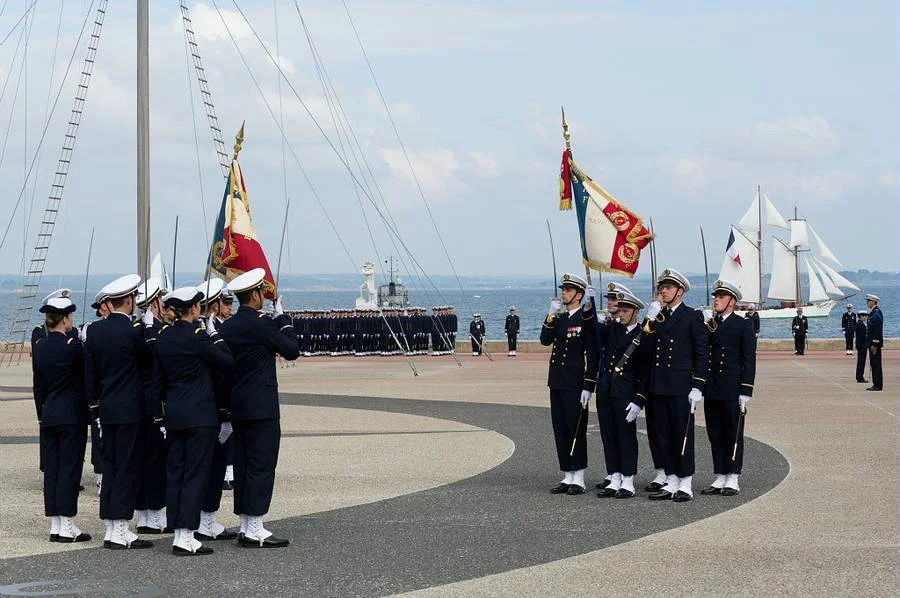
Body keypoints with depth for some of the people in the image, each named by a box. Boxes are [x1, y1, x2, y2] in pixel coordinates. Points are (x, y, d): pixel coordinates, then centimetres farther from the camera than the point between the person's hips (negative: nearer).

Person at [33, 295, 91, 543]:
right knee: (70, 468, -3)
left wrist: (42, 415, 17)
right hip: (72, 416, -6)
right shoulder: (73, 345, -15)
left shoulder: (39, 346, 5)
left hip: (49, 417, 6)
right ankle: (67, 526, -3)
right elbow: (87, 375, -5)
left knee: (51, 469, 8)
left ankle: (55, 526, 11)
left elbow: (38, 387, 11)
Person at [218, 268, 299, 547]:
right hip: (262, 408, -8)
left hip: (238, 408, 8)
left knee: (243, 466, 11)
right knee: (261, 466, -5)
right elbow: (292, 351, -7)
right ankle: (255, 531, -6)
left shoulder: (226, 327, 8)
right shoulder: (261, 323, -14)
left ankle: (245, 527, 15)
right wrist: (282, 318, 2)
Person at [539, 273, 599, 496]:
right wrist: (551, 316, -10)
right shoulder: (558, 317, 13)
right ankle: (567, 477, 15)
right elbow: (545, 340, 1)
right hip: (557, 383, 7)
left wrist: (588, 387, -15)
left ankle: (578, 479, 2)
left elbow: (593, 356, -11)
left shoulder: (586, 319, -8)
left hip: (575, 385, -7)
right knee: (560, 430, 9)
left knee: (576, 430, -3)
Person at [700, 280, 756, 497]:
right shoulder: (708, 325, 12)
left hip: (732, 390, -5)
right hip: (711, 390, 5)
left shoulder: (743, 325, -2)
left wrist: (745, 391, -11)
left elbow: (749, 359, -6)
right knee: (715, 435, 8)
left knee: (733, 435, 0)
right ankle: (720, 478, 14)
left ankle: (733, 479, 5)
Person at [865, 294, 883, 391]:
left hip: (875, 343, -10)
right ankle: (876, 384, 14)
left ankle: (878, 385, -5)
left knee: (876, 364, -7)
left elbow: (878, 330, -20)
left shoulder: (877, 313, -15)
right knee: (874, 364, 11)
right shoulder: (872, 312, 16)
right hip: (872, 343, 10)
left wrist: (874, 344, -22)